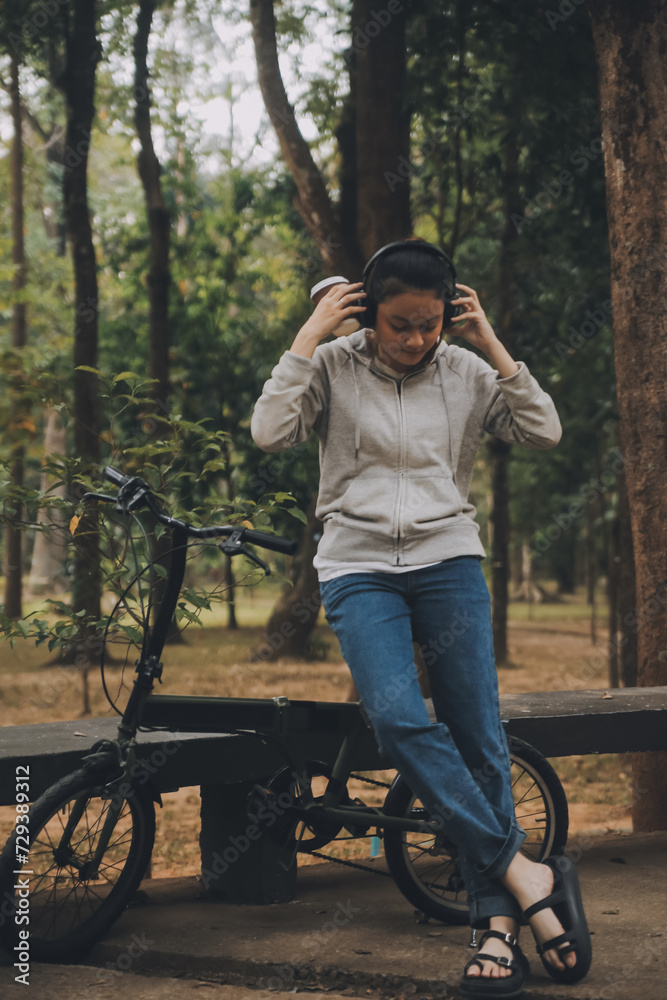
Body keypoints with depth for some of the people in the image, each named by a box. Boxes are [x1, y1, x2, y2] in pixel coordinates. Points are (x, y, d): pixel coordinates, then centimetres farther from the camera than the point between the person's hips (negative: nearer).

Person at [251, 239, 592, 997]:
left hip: (449, 559, 2)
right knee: (397, 719, -24)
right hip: (359, 568, -1)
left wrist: (492, 344, -5)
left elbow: (544, 431, -1)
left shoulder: (466, 371, 6)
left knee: (478, 736, -6)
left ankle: (498, 924, 0)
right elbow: (269, 431, -11)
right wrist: (309, 335, -11)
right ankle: (526, 875, -19)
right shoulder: (333, 366, 2)